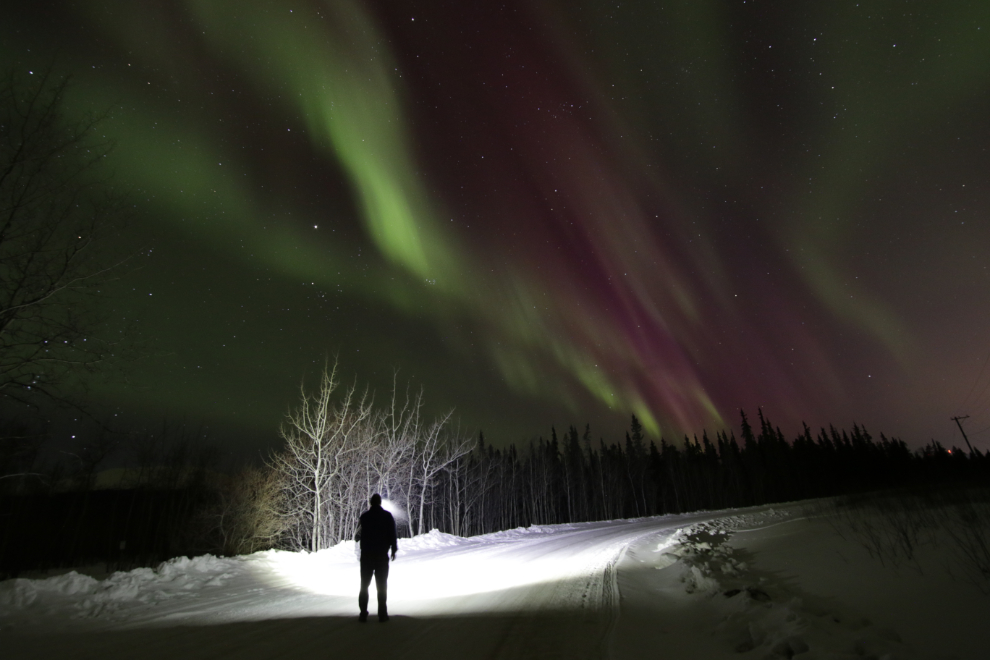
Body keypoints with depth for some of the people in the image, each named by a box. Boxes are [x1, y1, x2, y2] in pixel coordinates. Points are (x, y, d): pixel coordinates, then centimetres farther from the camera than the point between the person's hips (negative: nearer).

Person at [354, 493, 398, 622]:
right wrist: (394, 549, 4)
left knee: (364, 584, 11)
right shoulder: (387, 516, -5)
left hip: (366, 555, 1)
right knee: (382, 585, 4)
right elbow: (392, 534, -5)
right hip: (382, 555, -1)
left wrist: (357, 538, 31)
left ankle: (363, 614, 11)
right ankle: (382, 614, 4)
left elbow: (357, 536, 9)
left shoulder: (364, 516, -1)